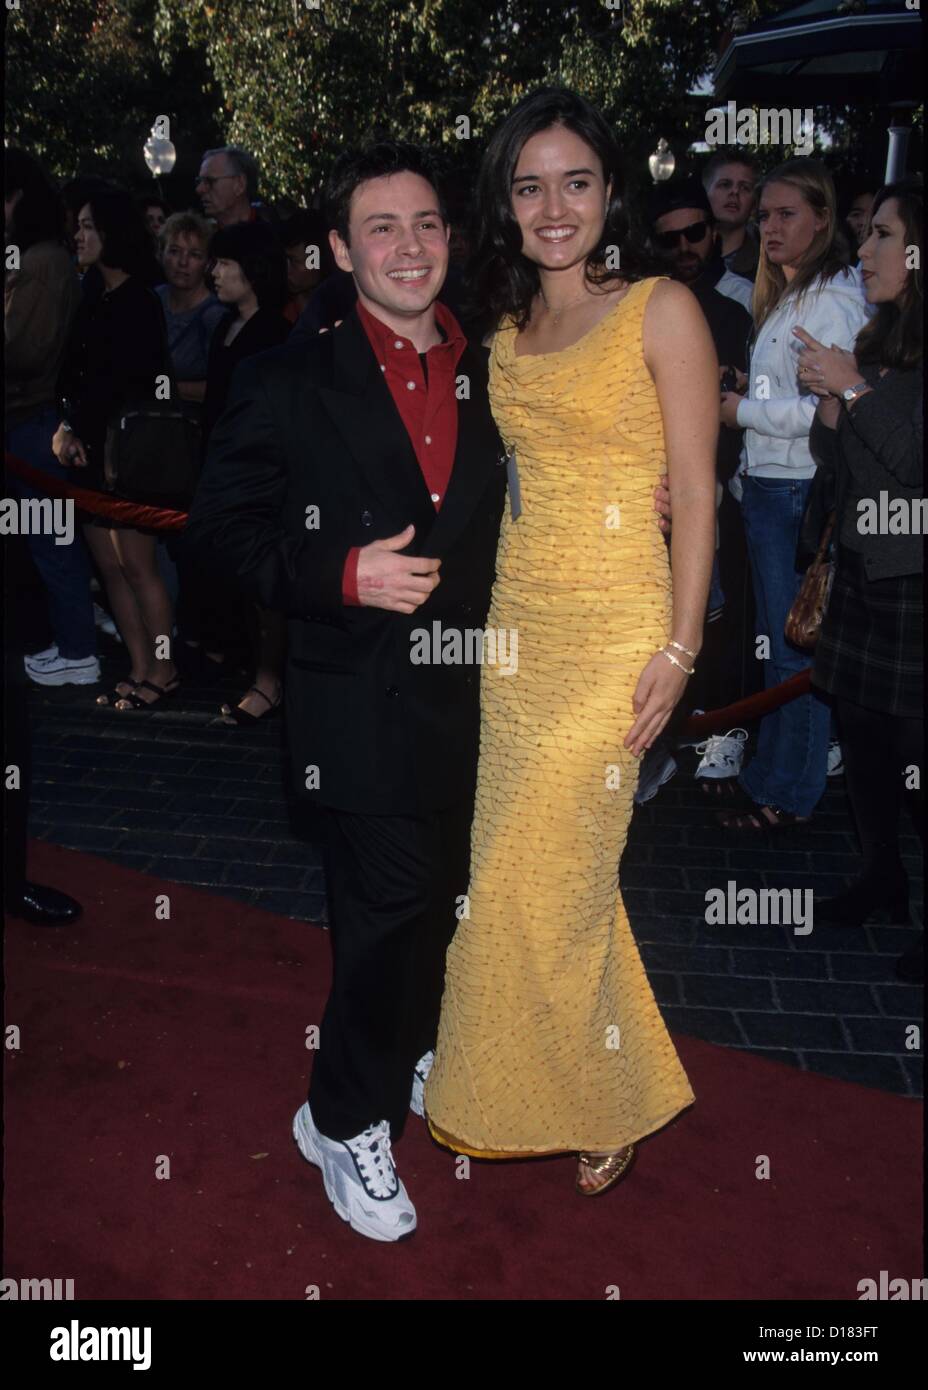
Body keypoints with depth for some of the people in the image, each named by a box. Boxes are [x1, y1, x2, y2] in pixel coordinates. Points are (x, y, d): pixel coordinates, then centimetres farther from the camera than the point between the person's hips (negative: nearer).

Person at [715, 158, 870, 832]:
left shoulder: (833, 299, -13)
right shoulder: (786, 295, 17)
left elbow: (830, 408, -21)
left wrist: (742, 410, -12)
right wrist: (747, 474, 12)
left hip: (802, 492, -10)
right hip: (768, 487, 10)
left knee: (796, 646, -1)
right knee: (777, 642, 16)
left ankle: (792, 793, 11)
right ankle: (769, 770, 27)